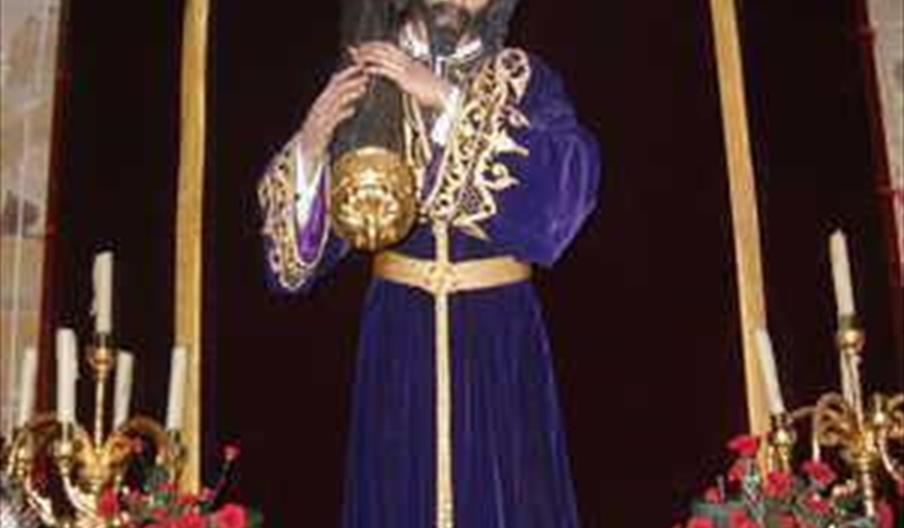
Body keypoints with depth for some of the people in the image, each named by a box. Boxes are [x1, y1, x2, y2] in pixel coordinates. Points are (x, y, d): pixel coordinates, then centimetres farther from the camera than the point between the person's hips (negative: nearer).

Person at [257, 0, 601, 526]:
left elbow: (570, 176, -18)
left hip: (498, 333, -1)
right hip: (400, 333, 1)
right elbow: (303, 234, 0)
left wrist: (449, 99, -22)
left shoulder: (525, 79, 2)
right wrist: (312, 143, -21)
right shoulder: (365, 82, 4)